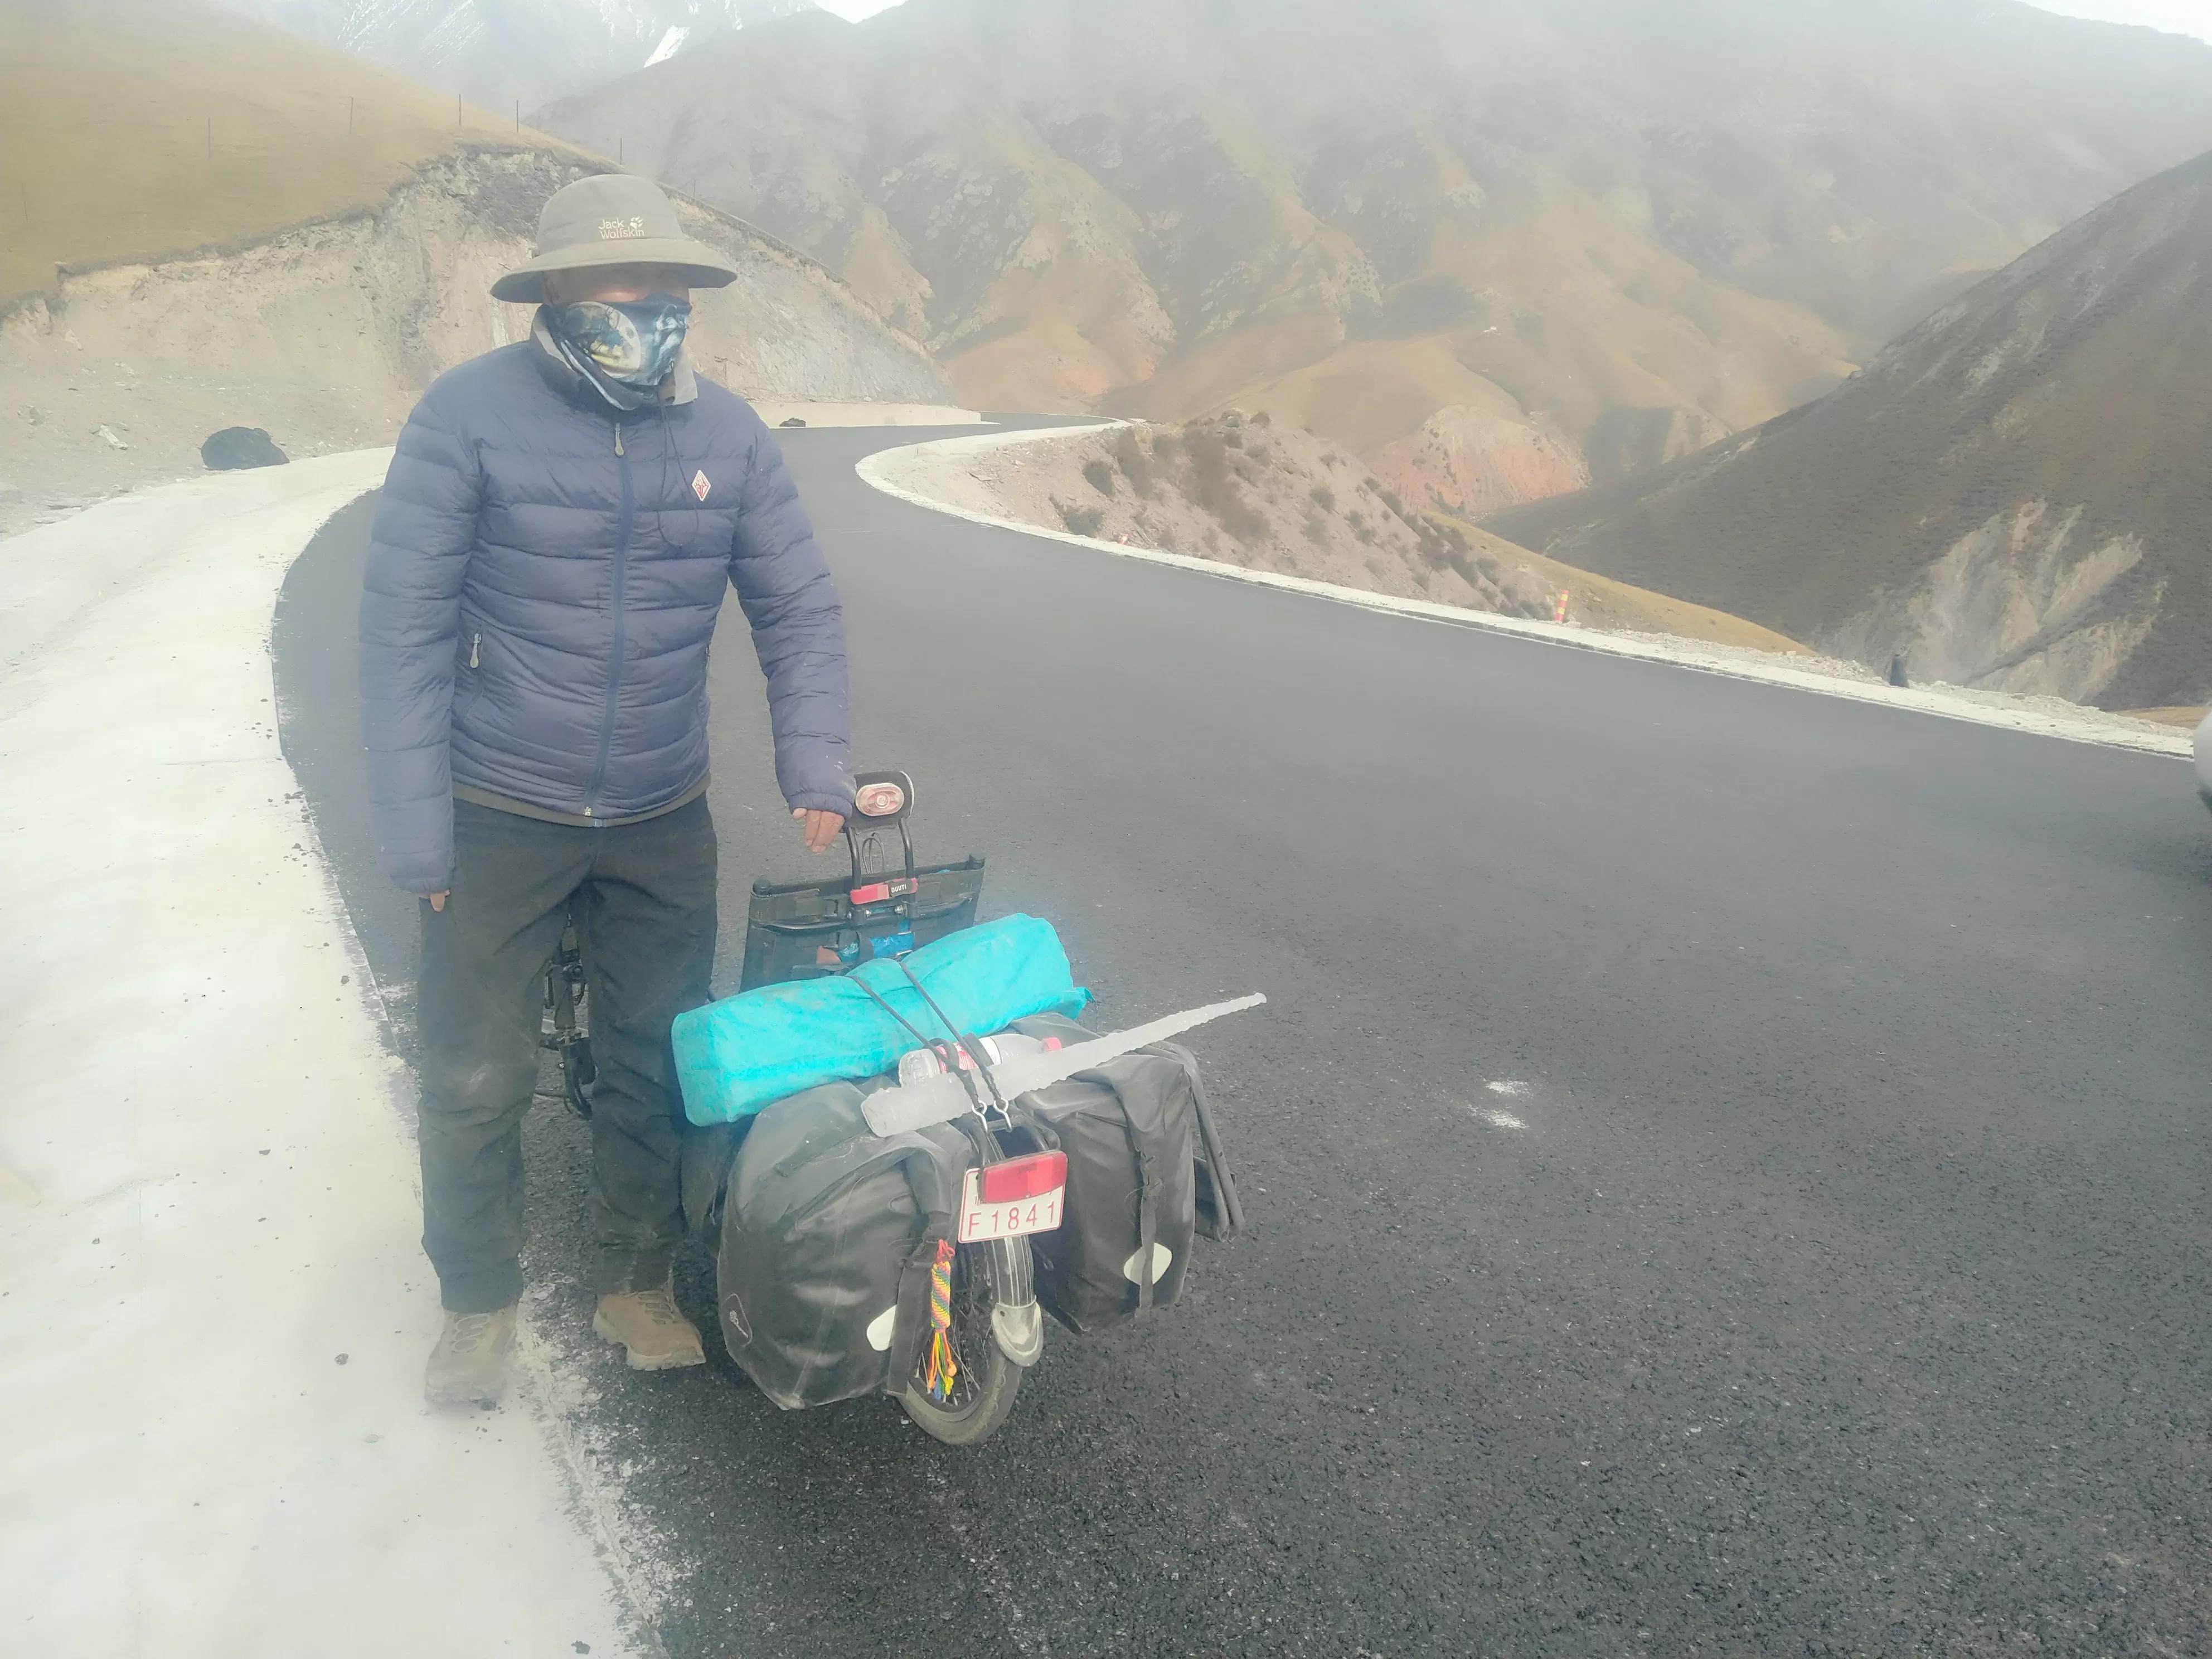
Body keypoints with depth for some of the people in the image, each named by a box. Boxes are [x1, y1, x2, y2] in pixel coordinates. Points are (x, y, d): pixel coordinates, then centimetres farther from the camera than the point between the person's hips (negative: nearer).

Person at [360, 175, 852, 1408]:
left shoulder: (727, 432, -3)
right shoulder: (471, 415, -13)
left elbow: (799, 608, 3)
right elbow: (406, 624, -11)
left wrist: (815, 762, -9)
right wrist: (415, 825, -12)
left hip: (664, 822, 3)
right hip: (498, 820, -2)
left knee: (659, 1068, 13)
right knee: (476, 1082, 8)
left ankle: (636, 1282, 35)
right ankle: (482, 1298, 32)